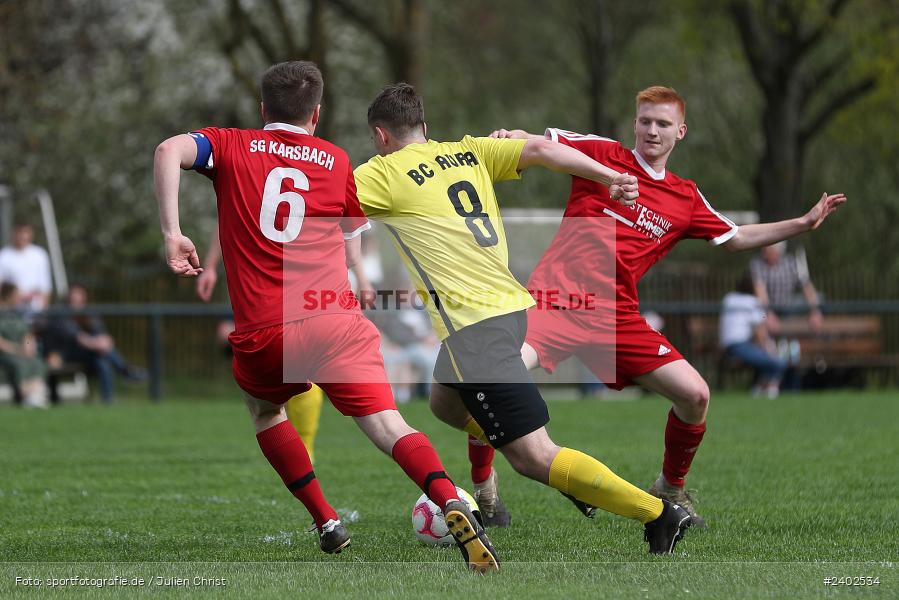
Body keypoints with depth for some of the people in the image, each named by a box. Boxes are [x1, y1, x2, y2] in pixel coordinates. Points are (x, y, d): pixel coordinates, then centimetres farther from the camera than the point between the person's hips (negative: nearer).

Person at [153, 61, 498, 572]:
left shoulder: (231, 147, 13)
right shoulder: (337, 161, 16)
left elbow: (170, 150, -7)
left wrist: (172, 233, -9)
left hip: (261, 337, 0)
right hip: (334, 322, 0)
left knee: (263, 408, 30)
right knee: (387, 424, -9)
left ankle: (327, 523, 20)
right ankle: (451, 502, -37)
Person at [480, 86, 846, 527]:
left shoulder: (686, 198, 16)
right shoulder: (602, 153, 5)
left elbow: (734, 238, 28)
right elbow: (538, 143, 0)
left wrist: (805, 223, 22)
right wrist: (509, 137, -23)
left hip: (615, 314, 4)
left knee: (694, 394, -5)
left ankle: (670, 487, 23)